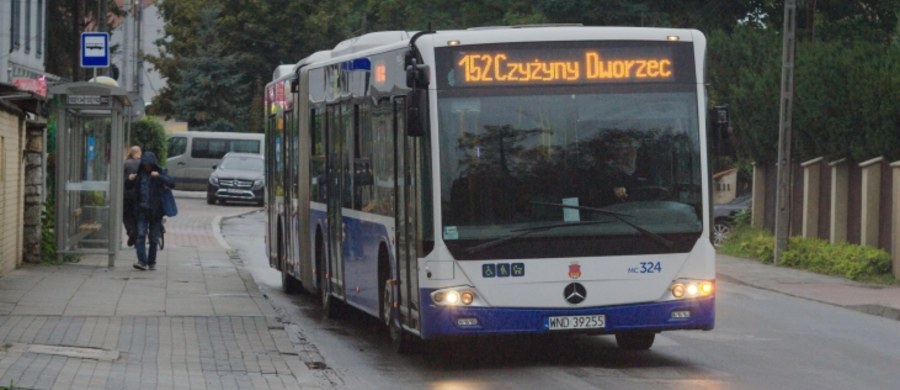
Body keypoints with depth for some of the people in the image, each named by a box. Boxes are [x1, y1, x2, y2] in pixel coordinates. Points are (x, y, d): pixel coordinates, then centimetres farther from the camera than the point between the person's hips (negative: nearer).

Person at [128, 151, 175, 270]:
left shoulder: (161, 172, 0)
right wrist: (130, 178, -5)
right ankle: (142, 261, -15)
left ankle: (151, 262, 16)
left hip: (155, 210, -1)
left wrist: (159, 176, -24)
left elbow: (172, 183, -13)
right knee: (140, 235, -11)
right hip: (141, 210, 1)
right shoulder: (139, 173, 6)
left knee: (153, 238, 6)